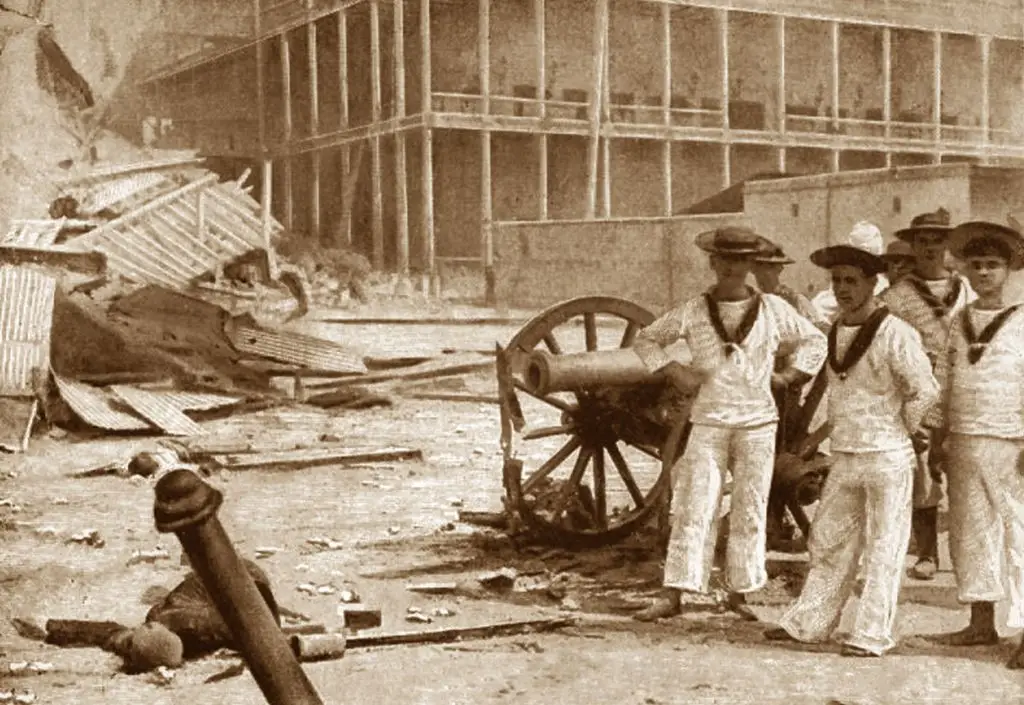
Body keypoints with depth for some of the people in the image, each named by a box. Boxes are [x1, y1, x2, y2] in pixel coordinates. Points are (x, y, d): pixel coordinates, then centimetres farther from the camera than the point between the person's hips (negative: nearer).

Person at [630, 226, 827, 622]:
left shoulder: (773, 309, 4)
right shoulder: (693, 312, 2)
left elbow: (814, 340, 18)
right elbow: (645, 340, 12)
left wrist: (790, 376, 5)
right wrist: (675, 373, -1)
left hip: (758, 425, 1)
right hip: (708, 423, -1)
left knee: (750, 511, 5)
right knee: (694, 510, -5)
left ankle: (738, 593, 17)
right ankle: (672, 596, -4)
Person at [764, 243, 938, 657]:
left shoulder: (895, 334, -14)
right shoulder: (834, 332, 9)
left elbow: (926, 391, -13)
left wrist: (897, 431, -2)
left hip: (886, 458, -7)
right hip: (843, 458, 7)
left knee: (884, 549, 2)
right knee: (829, 542, 13)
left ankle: (872, 636, 8)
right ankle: (809, 623, 22)